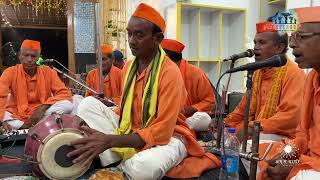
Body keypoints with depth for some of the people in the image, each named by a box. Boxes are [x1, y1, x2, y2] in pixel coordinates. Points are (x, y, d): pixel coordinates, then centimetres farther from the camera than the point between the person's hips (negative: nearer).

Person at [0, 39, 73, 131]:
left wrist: (43, 107, -23)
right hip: (17, 116, 0)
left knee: (67, 105, -27)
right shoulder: (10, 72, -4)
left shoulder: (48, 72, -2)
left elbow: (65, 94, -8)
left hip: (43, 114, 1)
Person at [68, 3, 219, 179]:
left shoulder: (170, 73, -22)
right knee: (88, 104, -8)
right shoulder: (129, 66, 3)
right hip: (129, 132, 6)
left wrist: (110, 140, -31)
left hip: (166, 137, -6)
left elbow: (161, 132, -25)